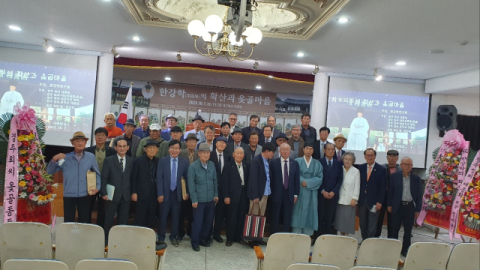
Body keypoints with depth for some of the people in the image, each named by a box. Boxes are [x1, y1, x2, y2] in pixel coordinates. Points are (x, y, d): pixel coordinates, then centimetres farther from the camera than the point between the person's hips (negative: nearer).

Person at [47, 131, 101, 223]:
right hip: (69, 195, 0)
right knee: (68, 222, 5)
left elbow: (97, 173, 10)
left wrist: (97, 187, -2)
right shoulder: (66, 158, 2)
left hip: (84, 195, 0)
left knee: (84, 222, 11)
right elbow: (50, 171, 3)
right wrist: (54, 159, -14)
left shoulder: (91, 157, 2)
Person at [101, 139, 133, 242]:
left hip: (126, 196, 2)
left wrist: (132, 192, 3)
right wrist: (104, 193, -9)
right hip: (112, 195, -2)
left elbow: (132, 178, 8)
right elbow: (104, 178, -3)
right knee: (108, 220, 6)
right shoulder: (109, 160, 0)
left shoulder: (131, 161, 7)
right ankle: (106, 241, 20)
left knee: (123, 221, 8)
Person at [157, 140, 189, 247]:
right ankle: (161, 237, 23)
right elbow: (159, 178, -6)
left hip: (178, 193, 1)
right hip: (165, 193, -1)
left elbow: (187, 178, 3)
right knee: (163, 216, 8)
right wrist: (160, 194, -10)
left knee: (176, 216, 9)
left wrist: (187, 192, -1)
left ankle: (173, 236, 24)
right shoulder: (162, 161, -3)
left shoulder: (184, 162, -1)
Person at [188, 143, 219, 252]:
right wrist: (194, 199, -11)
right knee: (198, 221, 3)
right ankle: (195, 242, 20)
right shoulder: (193, 166, -12)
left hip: (211, 199, 4)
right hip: (199, 199, -4)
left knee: (209, 220, 13)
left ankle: (203, 238, 32)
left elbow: (215, 180, 9)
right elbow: (191, 184, -10)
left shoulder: (212, 165, 1)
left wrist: (216, 194, 8)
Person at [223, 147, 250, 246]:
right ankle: (229, 238, 16)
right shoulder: (229, 166, -4)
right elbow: (225, 182, -6)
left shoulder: (247, 166, 7)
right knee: (232, 218, 2)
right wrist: (226, 196, -11)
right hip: (233, 195, -4)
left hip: (244, 196, 4)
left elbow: (248, 181, 7)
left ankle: (238, 237, 24)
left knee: (241, 218, 10)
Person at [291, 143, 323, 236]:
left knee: (309, 213, 2)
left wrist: (307, 182, -12)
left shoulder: (317, 164, 9)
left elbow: (320, 178, 0)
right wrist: (302, 181, -18)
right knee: (298, 212, -1)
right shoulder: (297, 161, 5)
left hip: (311, 194, 1)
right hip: (299, 192, -1)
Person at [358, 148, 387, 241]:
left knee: (372, 225, -1)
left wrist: (379, 202, -9)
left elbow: (383, 187, -4)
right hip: (362, 200, 3)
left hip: (374, 201, -3)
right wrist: (357, 198, 1)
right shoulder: (361, 167, 5)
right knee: (363, 224, 10)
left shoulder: (381, 169, -3)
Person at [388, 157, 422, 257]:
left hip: (410, 207, 1)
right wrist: (389, 205, 0)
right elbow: (390, 191, 3)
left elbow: (419, 195, 5)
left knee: (408, 230, 8)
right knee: (395, 229, 8)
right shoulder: (395, 176, 0)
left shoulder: (416, 179, 2)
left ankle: (405, 250, 21)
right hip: (397, 206, -1)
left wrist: (417, 210, 3)